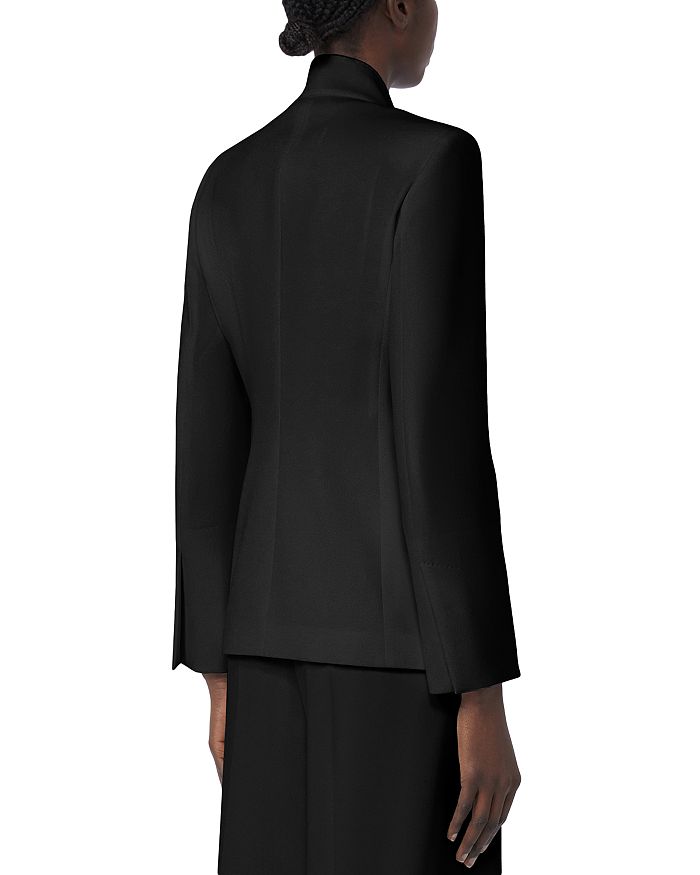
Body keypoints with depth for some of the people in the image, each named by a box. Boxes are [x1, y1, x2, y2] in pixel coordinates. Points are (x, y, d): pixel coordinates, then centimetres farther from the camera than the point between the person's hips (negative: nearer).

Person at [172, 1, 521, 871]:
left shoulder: (229, 185, 9)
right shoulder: (430, 161, -13)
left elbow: (207, 444, 8)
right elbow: (439, 429, -19)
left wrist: (222, 673, 15)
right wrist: (482, 696, -15)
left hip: (278, 619, 7)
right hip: (403, 625, -7)